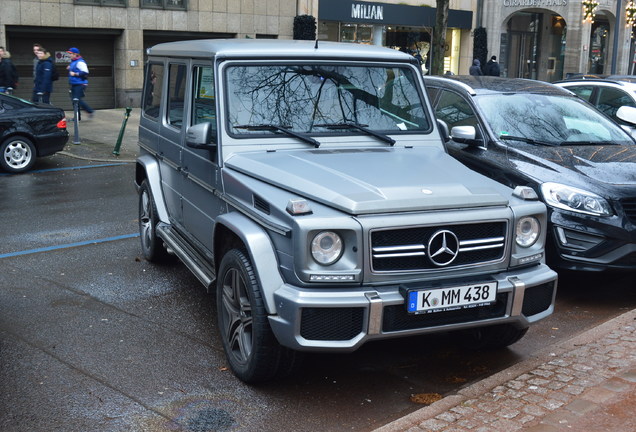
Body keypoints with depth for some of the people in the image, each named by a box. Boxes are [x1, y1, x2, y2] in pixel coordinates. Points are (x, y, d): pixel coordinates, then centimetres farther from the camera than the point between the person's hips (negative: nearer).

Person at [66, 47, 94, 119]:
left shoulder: (80, 62, -13)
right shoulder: (73, 62, 17)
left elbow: (85, 72, -22)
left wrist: (75, 74, -19)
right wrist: (70, 69, 11)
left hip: (80, 84, -10)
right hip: (74, 84, 10)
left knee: (78, 100, -13)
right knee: (74, 100, 9)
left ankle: (90, 111, 2)